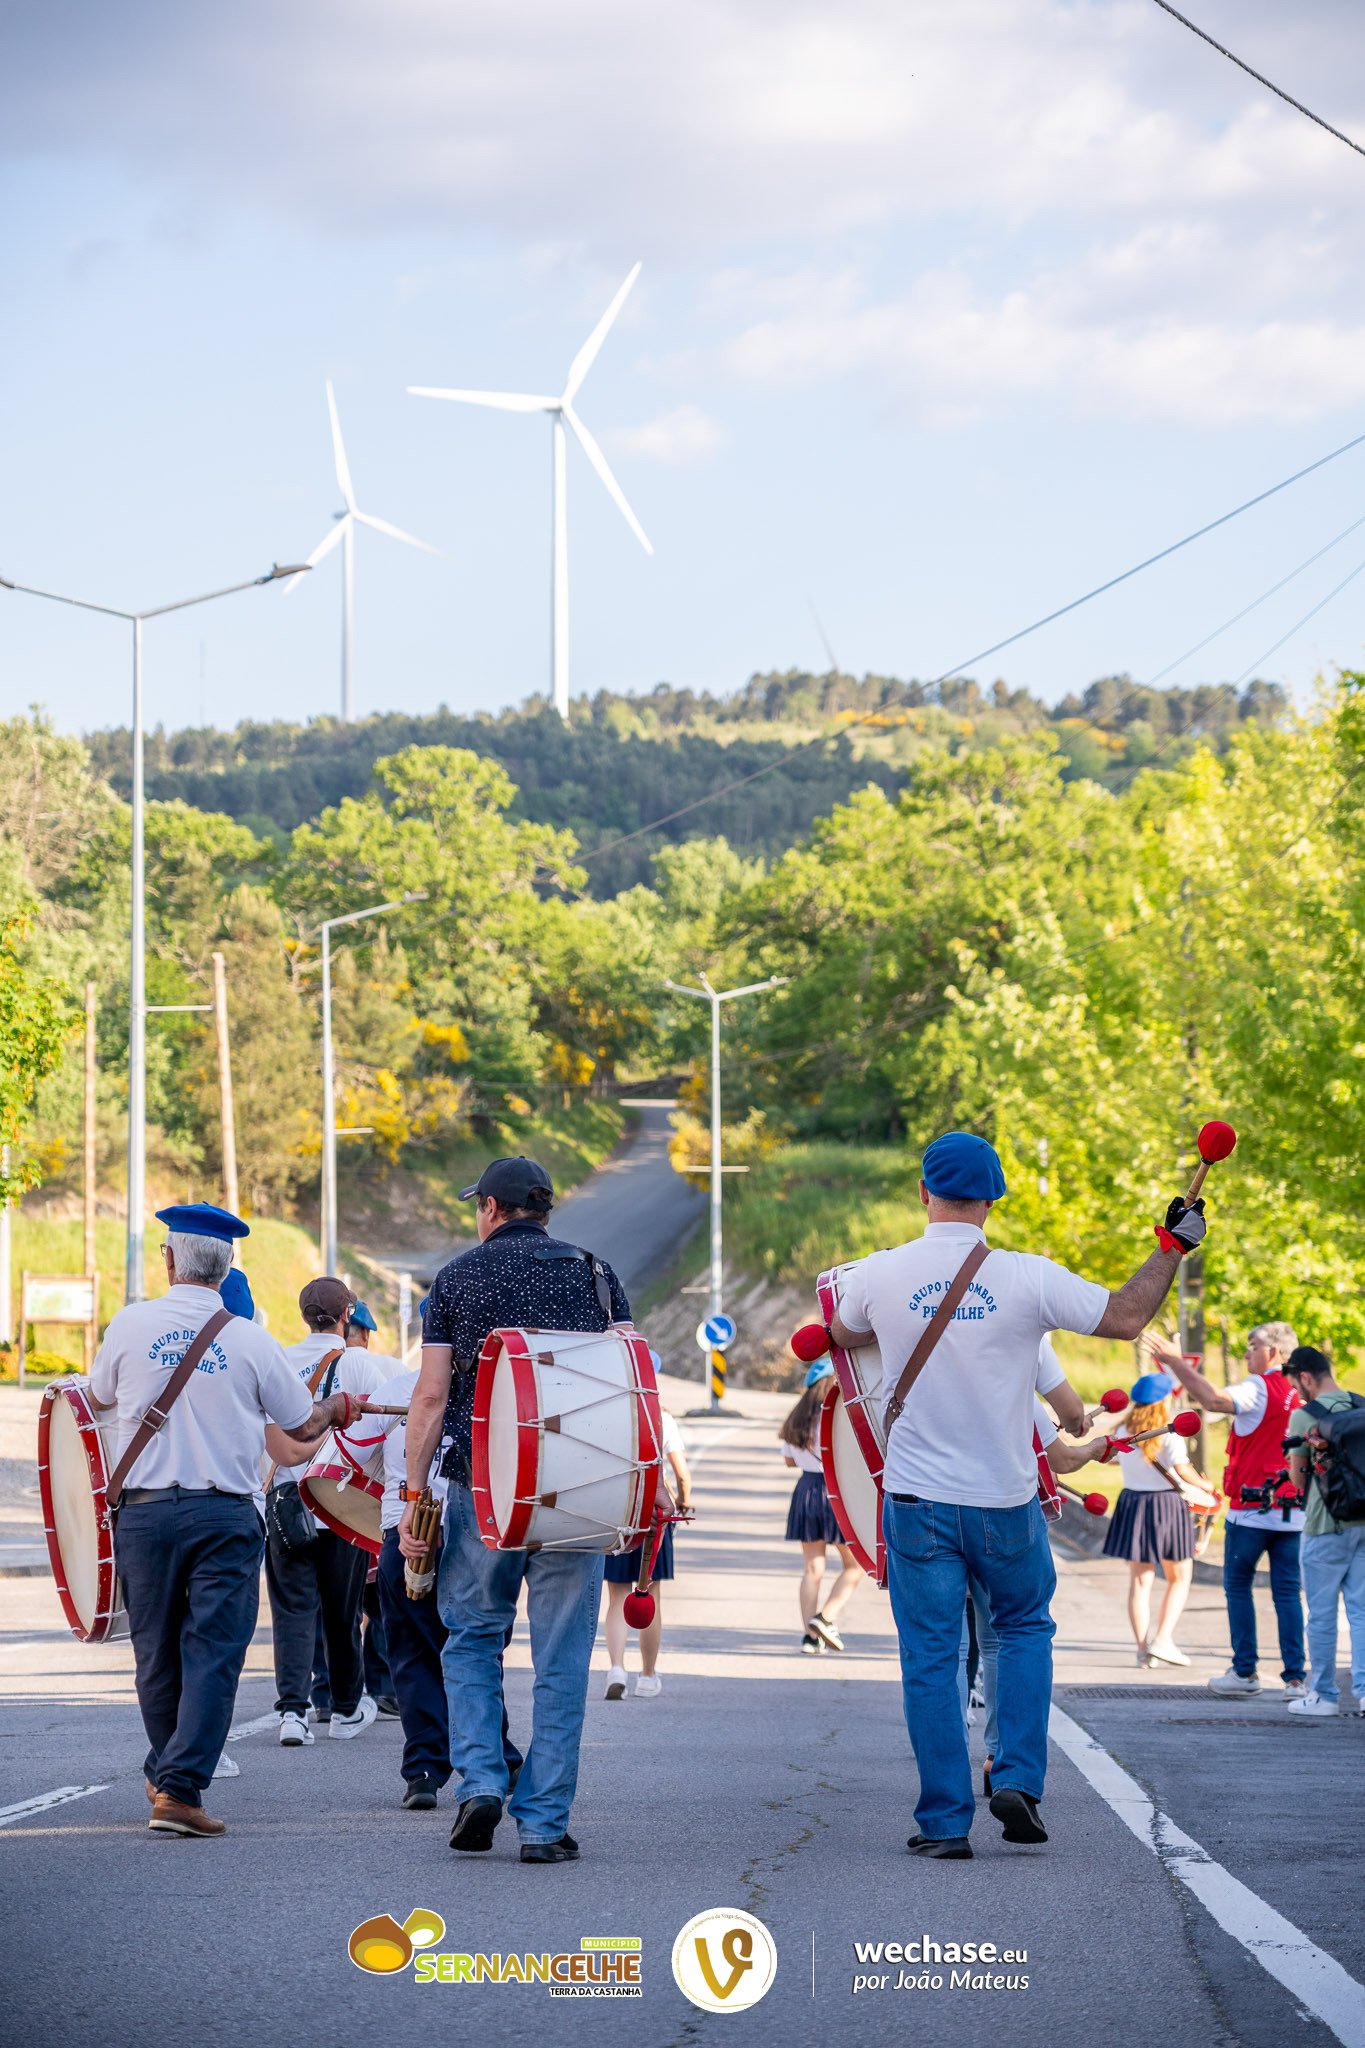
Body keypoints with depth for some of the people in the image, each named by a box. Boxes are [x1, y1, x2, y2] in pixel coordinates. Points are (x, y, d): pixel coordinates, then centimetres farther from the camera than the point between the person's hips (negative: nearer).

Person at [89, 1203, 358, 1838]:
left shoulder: (131, 1325, -1)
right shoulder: (250, 1340, -3)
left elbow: (98, 1397, 18)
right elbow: (303, 1427, 8)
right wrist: (338, 1407, 31)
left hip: (144, 1510, 2)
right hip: (225, 1512, -2)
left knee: (156, 1651, 14)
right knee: (213, 1653, -1)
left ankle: (166, 1774, 30)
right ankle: (180, 1787, -11)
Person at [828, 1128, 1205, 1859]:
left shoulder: (880, 1275, -5)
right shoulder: (1028, 1278, -11)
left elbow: (842, 1334, 17)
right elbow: (1127, 1316, -4)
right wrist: (1171, 1246, 9)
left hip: (917, 1498, 0)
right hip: (1005, 1499, 0)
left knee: (929, 1655, 6)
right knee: (1024, 1626, 22)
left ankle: (944, 1820, 6)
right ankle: (1017, 1778, 8)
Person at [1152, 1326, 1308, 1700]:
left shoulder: (1259, 1388, -11)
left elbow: (1214, 1400, -26)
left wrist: (1175, 1362, -21)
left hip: (1252, 1508, -6)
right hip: (1293, 1510, 6)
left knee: (1238, 1588, 7)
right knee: (1287, 1593, 6)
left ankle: (1245, 1672, 7)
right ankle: (1295, 1677, 0)